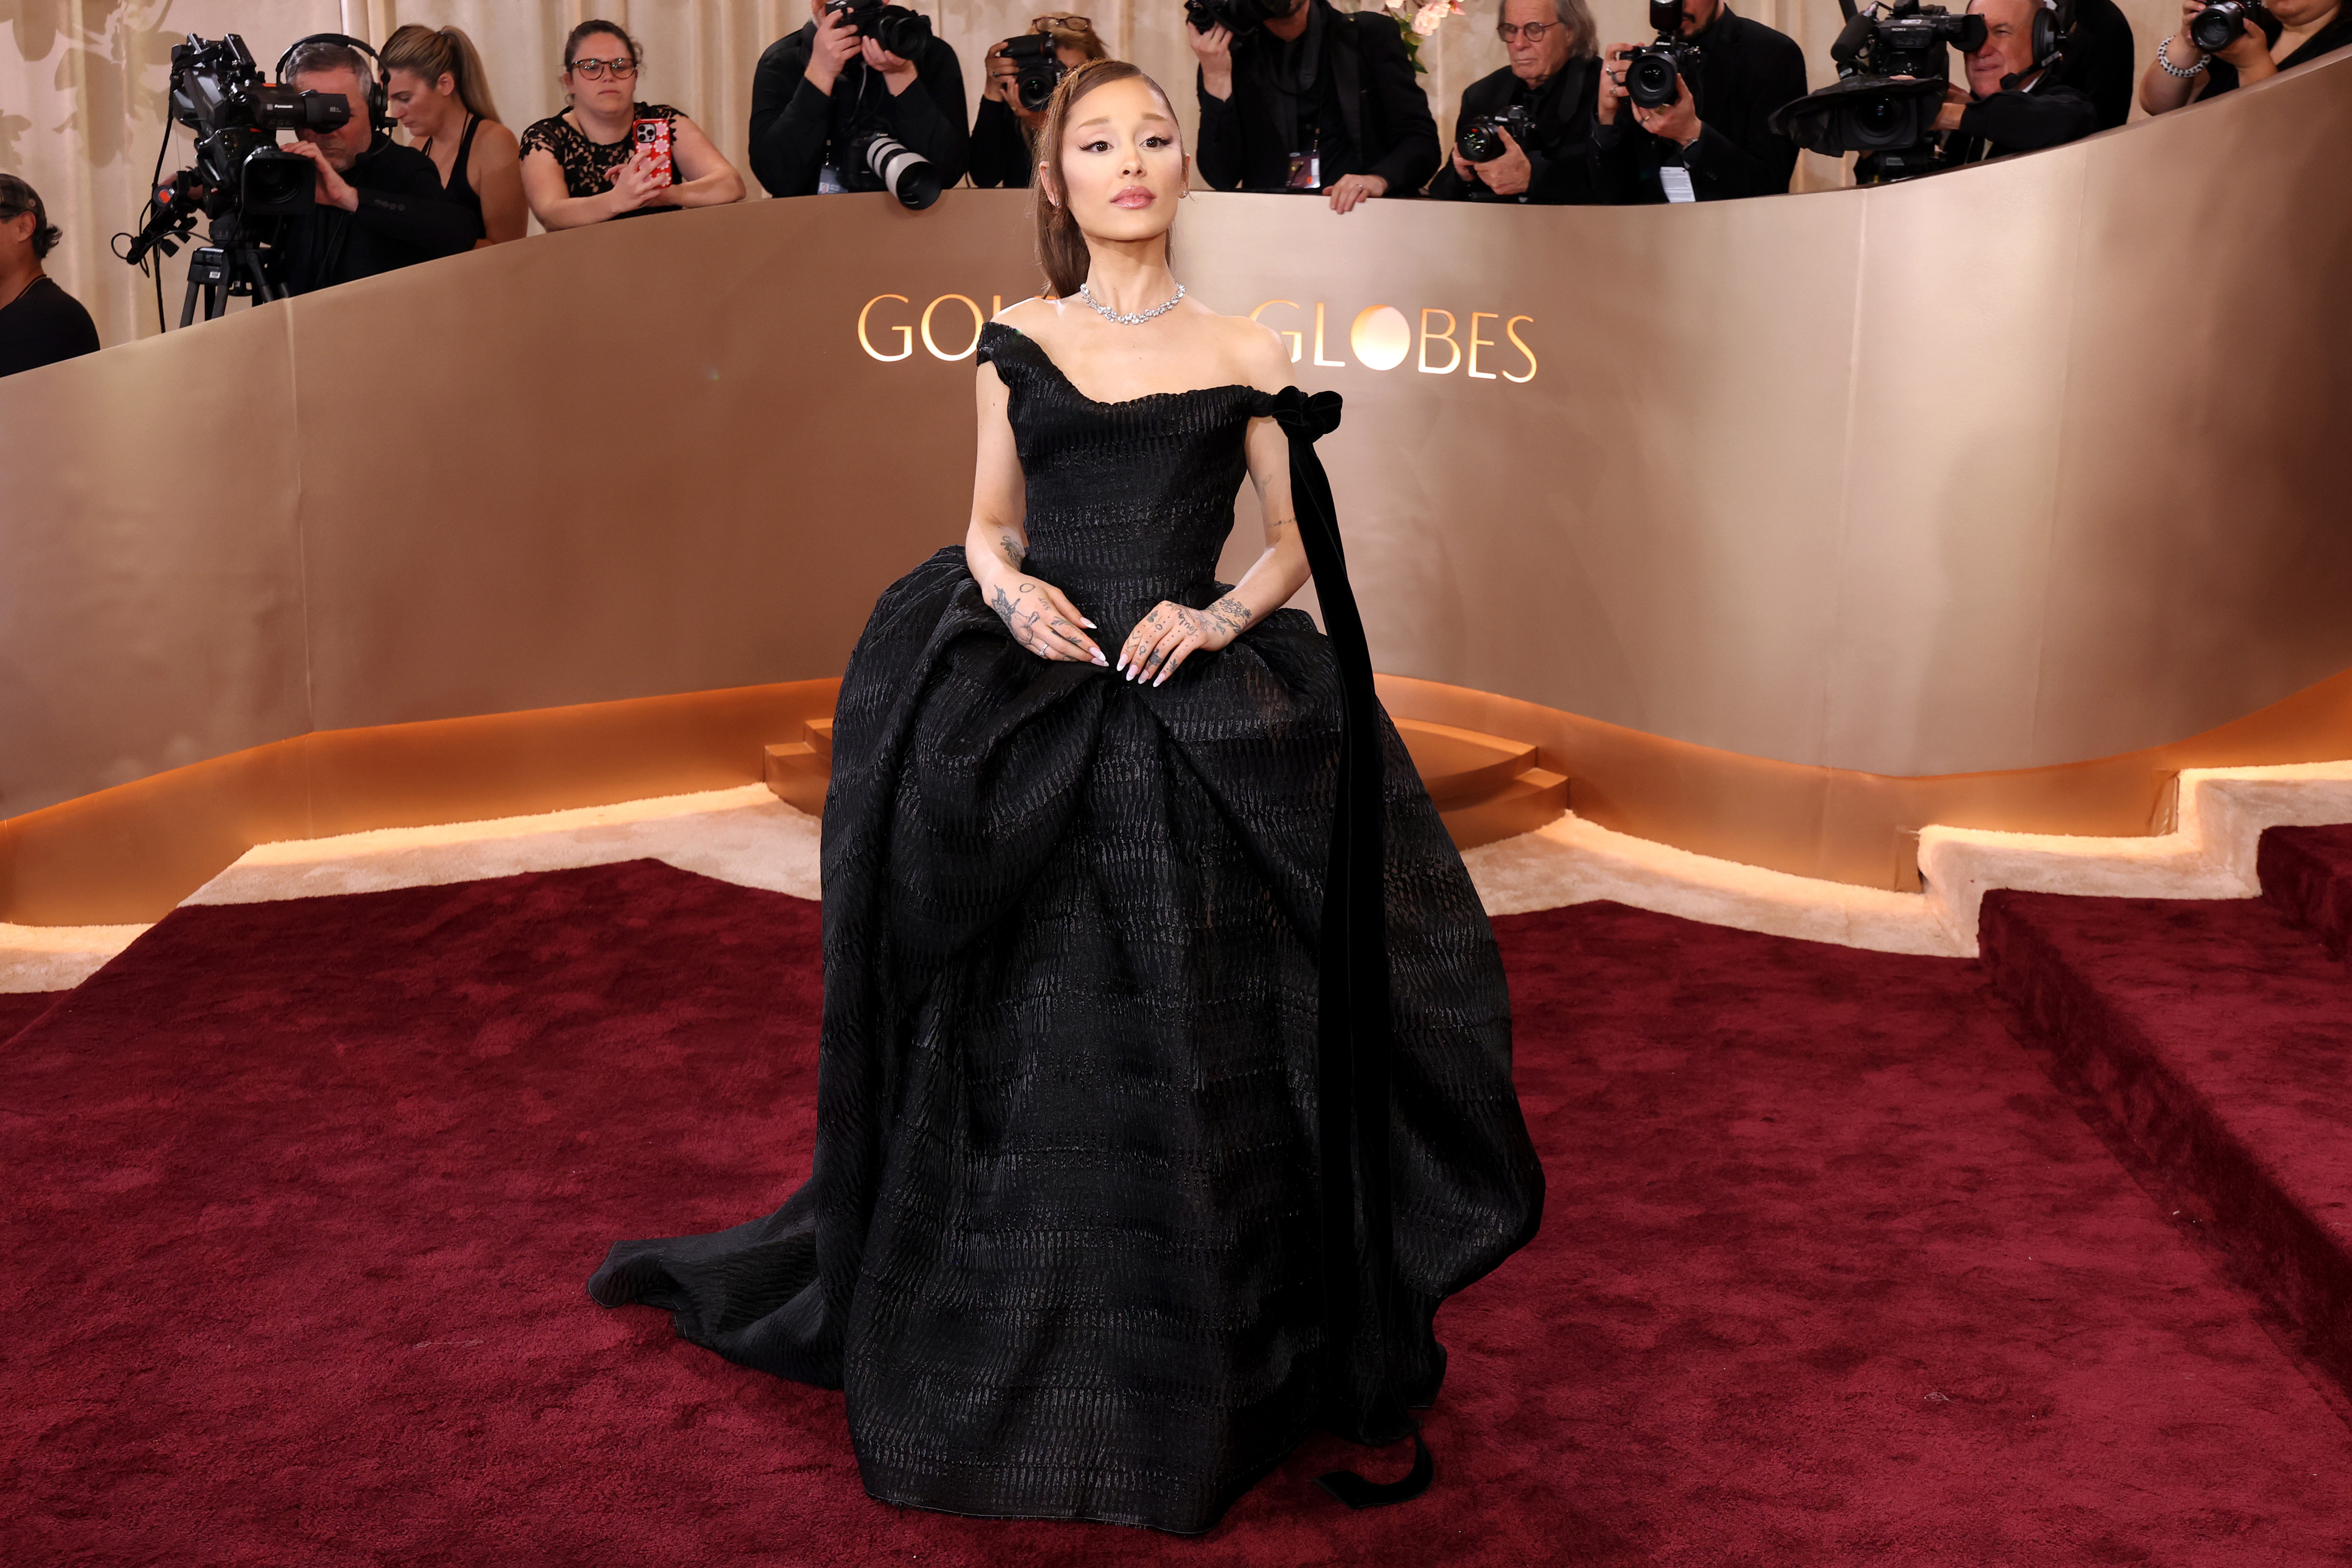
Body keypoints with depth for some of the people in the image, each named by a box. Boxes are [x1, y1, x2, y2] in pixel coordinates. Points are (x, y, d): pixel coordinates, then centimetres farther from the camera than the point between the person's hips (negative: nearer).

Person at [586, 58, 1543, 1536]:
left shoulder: (1249, 356, 6)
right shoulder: (1016, 343, 10)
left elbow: (1300, 547, 8)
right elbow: (988, 527, 15)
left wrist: (1223, 615, -11)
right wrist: (1008, 587, -7)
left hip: (1197, 727, -1)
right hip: (1023, 716, 1)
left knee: (1192, 1059, 0)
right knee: (1024, 1056, 6)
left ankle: (1199, 1380, 18)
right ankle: (1011, 1373, 25)